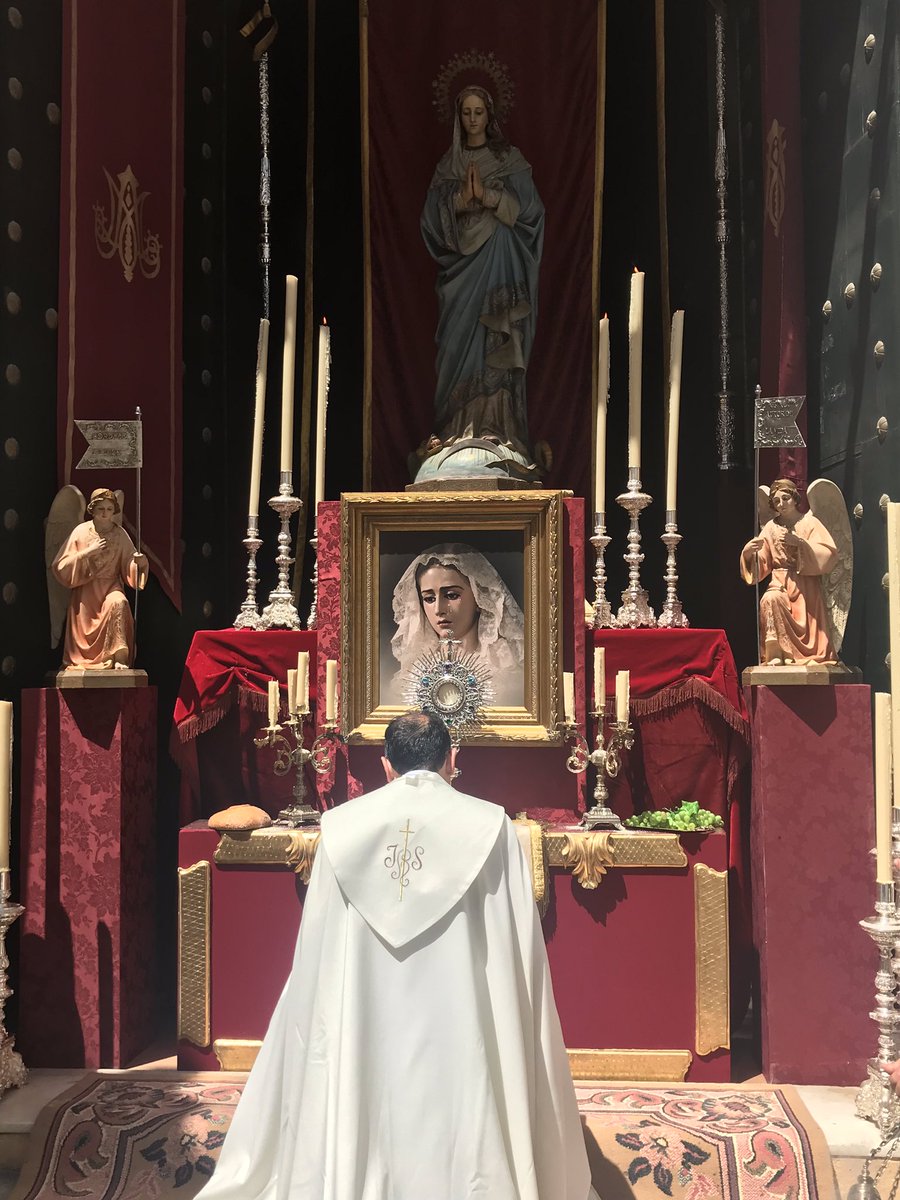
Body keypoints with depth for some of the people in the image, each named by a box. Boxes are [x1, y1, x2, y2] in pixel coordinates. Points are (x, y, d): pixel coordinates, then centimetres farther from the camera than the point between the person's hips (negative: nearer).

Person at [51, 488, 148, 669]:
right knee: (85, 637, -7)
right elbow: (60, 566, -6)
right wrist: (88, 552, -17)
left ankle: (120, 659, -34)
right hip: (85, 589, 0)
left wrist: (140, 561, -21)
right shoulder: (81, 531, -4)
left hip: (110, 586, 0)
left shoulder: (120, 535, 0)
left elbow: (129, 565, 3)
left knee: (118, 602, -33)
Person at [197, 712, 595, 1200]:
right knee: (460, 1150, 11)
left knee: (370, 1135, 16)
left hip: (364, 1031, 2)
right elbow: (519, 946, -4)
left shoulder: (342, 826, -2)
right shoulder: (491, 826, -7)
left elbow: (316, 953, 4)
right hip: (459, 1034, -2)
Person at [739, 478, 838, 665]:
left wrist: (799, 542, -18)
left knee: (808, 627, -16)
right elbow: (761, 564, 4)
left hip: (806, 585, 0)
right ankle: (775, 653, -31)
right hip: (780, 582, 0)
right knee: (770, 599, -32)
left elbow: (829, 553, -9)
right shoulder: (771, 527, 10)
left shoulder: (809, 523, 4)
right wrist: (748, 552, -18)